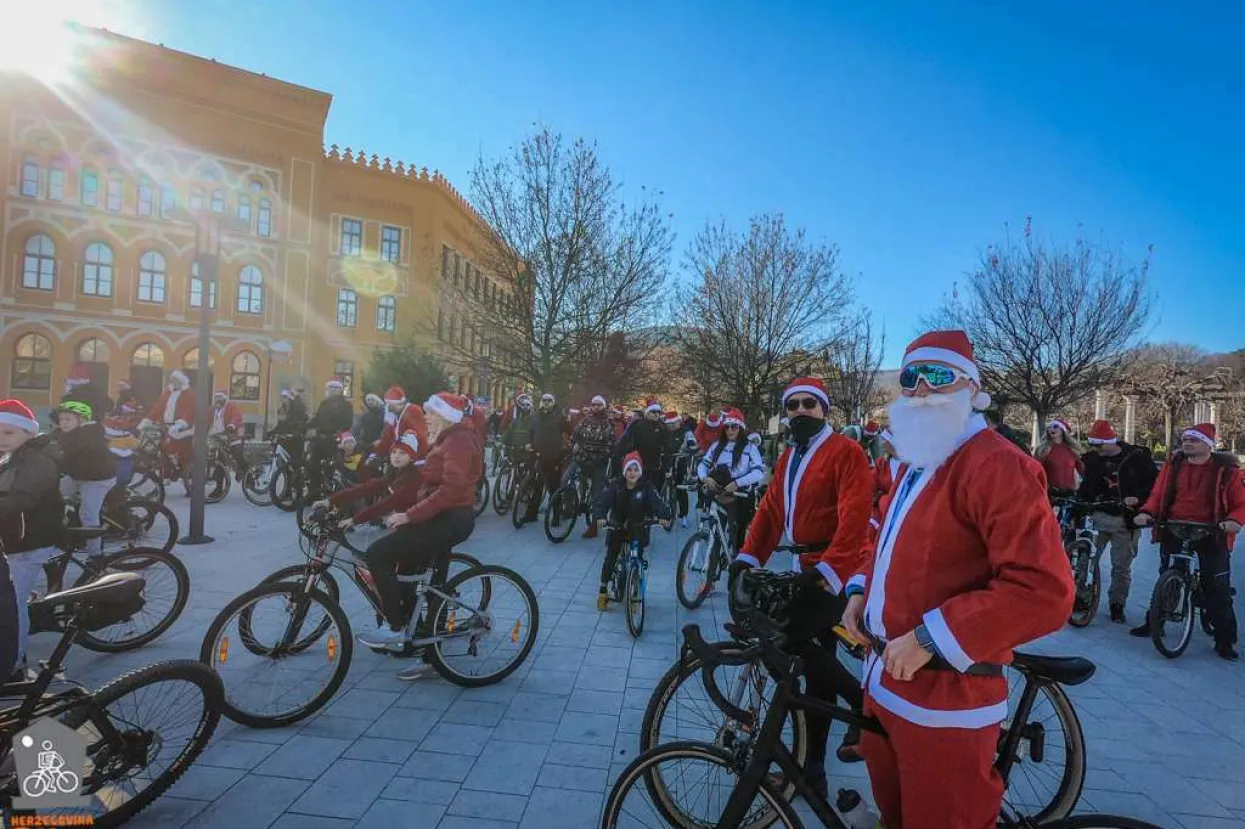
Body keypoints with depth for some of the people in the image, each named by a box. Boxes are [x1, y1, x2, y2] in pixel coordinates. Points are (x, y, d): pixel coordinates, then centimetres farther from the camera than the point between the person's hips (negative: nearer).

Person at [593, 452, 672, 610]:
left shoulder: (646, 487, -14)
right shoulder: (615, 485, -14)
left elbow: (657, 502, -27)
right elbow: (602, 500, -25)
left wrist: (664, 516, -47)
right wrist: (599, 516, -45)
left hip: (638, 528, 0)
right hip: (617, 527, 0)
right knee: (610, 558, -2)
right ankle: (603, 591, 16)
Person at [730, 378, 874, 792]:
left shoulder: (846, 451, -10)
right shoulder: (788, 457, 16)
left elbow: (854, 516, -21)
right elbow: (770, 510, 10)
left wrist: (830, 568, -28)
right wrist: (748, 556, -2)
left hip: (837, 570, -8)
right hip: (807, 567, 8)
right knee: (815, 664, 13)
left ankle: (864, 702, -2)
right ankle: (813, 769, 24)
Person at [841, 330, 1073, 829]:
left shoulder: (998, 465, -19)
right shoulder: (917, 464, 13)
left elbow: (1043, 591, -28)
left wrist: (931, 638, -26)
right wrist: (860, 590, 7)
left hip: (946, 701, -8)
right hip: (886, 679, 9)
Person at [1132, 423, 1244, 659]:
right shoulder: (1173, 465, 3)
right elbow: (1157, 495, 4)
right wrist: (1146, 512, -14)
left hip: (1211, 534, -2)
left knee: (1217, 588, 0)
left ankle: (1225, 641, 12)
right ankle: (1153, 623, 26)